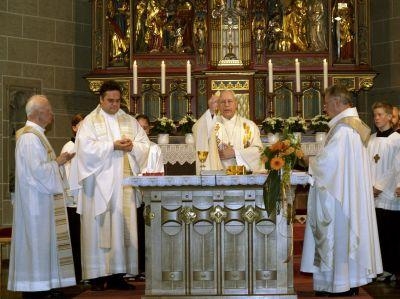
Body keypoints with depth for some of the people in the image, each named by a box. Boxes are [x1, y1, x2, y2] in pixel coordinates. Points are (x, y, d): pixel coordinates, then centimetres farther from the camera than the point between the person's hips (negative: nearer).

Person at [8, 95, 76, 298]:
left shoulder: (36, 134, 16)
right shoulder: (29, 137, -17)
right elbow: (37, 169, -23)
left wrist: (57, 161, 9)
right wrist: (57, 162, -10)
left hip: (41, 196, 10)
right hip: (35, 199, -10)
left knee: (42, 240, 12)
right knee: (36, 239, -4)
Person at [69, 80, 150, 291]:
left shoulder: (130, 122, 16)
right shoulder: (90, 122, 4)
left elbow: (145, 145, 11)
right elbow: (86, 147, -10)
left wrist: (132, 146, -9)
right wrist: (112, 146, -15)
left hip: (125, 182, 4)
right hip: (100, 184, -4)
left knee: (123, 225, 2)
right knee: (99, 226, -4)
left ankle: (118, 274, 7)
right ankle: (97, 275, 1)